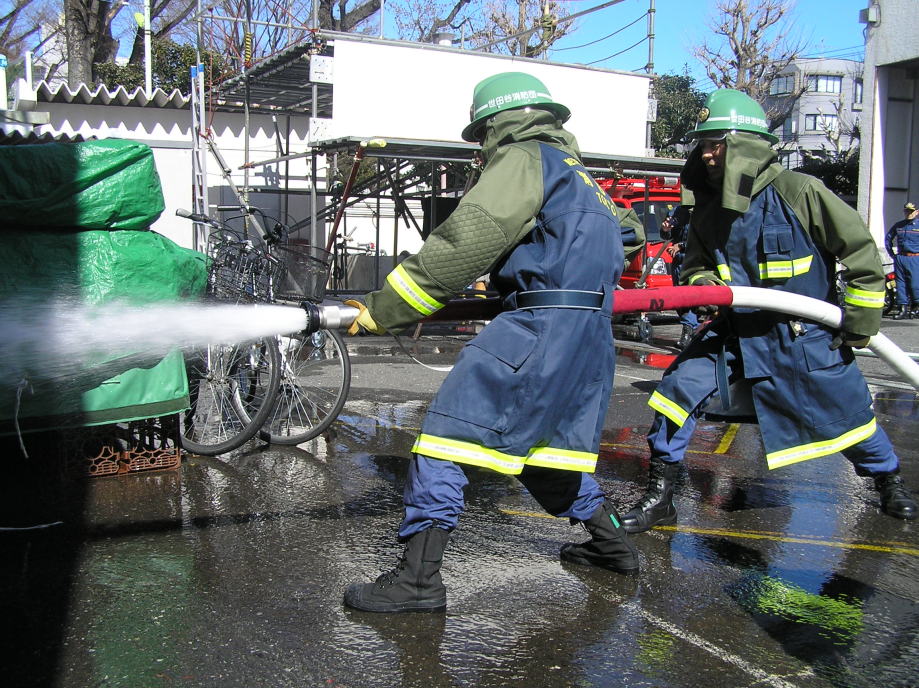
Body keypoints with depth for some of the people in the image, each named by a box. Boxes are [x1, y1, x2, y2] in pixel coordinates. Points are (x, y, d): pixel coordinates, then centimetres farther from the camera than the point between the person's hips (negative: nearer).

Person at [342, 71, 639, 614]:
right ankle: (611, 542, 32)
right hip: (591, 336, 10)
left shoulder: (524, 159, -2)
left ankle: (419, 579, -12)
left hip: (540, 326, -9)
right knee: (545, 445, 23)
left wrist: (383, 310, -13)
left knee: (449, 432, -9)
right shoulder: (577, 175, 26)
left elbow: (461, 245, -14)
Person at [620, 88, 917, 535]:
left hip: (807, 334, -3)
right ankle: (659, 498, -1)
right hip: (737, 330, 4)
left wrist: (861, 322, -6)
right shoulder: (709, 207, -2)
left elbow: (862, 253, -10)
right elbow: (695, 265, 12)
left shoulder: (799, 192, -17)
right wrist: (702, 282, -13)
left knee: (849, 413, 8)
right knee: (679, 388, -13)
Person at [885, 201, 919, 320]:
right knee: (900, 283, 3)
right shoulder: (898, 225, 12)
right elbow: (888, 238, 22)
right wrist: (892, 253, 15)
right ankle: (902, 308, 6)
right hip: (899, 259, 4)